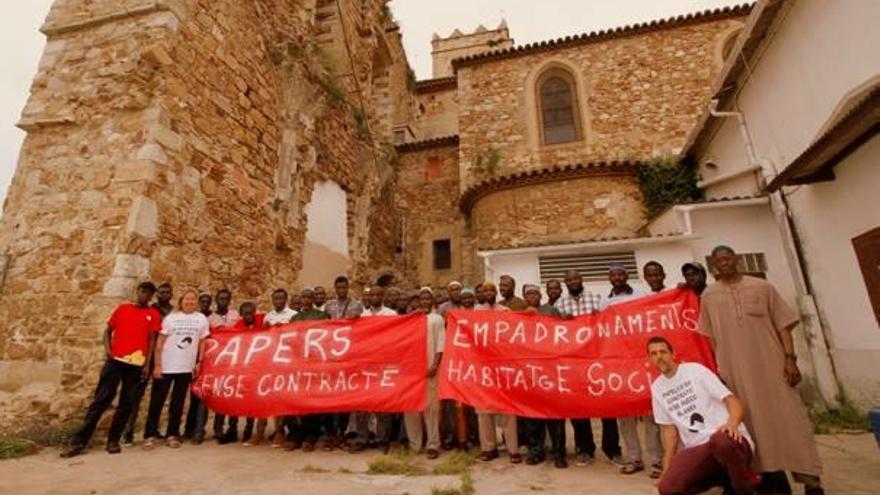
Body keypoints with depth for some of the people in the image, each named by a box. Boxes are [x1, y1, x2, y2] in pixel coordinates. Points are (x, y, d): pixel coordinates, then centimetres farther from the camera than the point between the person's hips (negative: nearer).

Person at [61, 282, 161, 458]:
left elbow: (152, 340, 4)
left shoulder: (154, 315, 7)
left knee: (126, 404, 6)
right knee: (100, 400, 0)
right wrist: (107, 349, -4)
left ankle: (113, 441, 17)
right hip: (115, 360, 0)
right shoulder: (122, 308, 11)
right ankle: (79, 441, 9)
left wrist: (147, 364, -2)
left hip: (137, 364, 0)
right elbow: (108, 330, 13)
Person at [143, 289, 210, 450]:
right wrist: (157, 365, -8)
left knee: (178, 403, 10)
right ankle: (150, 435, 18)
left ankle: (172, 435, 20)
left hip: (186, 368, 1)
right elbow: (160, 342, -3)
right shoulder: (171, 318, -2)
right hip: (165, 366, -1)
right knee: (156, 401, 5)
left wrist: (199, 362, 2)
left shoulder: (201, 319, 2)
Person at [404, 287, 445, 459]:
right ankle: (414, 443, 16)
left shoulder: (437, 319, 8)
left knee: (431, 406, -1)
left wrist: (435, 365, -9)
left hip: (430, 367, -2)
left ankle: (433, 444, 7)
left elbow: (440, 345, 1)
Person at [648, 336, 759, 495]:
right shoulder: (656, 388, 10)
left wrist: (732, 424, -29)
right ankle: (726, 478, 7)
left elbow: (732, 400, -7)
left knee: (720, 441, -42)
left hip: (727, 440, -4)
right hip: (697, 449, 4)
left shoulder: (694, 369, -1)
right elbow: (669, 428, 13)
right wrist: (667, 467, 6)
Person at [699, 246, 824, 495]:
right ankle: (772, 474, 18)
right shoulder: (709, 295, 4)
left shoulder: (762, 286, 3)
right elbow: (709, 337, 6)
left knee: (788, 417, 2)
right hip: (736, 369, 1)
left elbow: (783, 324, 2)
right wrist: (716, 368, 3)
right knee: (755, 421, 7)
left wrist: (790, 358, -7)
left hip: (772, 363, 0)